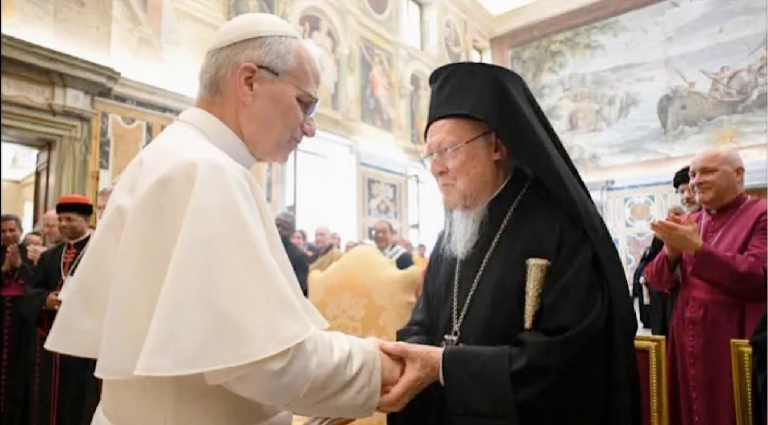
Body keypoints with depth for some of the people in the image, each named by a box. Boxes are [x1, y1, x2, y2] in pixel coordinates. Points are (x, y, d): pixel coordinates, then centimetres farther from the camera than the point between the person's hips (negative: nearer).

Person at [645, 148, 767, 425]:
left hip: (735, 347, -5)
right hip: (687, 345, 5)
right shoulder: (688, 224, 11)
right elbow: (655, 281, 7)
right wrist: (671, 252, -12)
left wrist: (697, 248, -22)